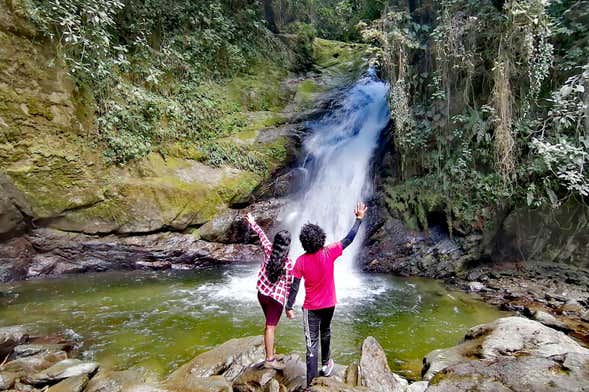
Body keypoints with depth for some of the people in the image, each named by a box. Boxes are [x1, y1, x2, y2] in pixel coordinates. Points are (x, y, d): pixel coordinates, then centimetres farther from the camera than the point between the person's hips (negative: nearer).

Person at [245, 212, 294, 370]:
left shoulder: (269, 250, -6)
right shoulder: (288, 262, -16)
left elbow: (262, 235, 11)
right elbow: (289, 284, -10)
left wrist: (253, 223, 27)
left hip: (262, 293, 6)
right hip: (276, 297, -5)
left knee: (269, 324, 21)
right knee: (271, 327, 2)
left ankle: (269, 352, 35)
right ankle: (270, 360, 9)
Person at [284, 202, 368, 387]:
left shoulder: (301, 261, -17)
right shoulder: (329, 253, -17)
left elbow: (294, 287, -13)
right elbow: (349, 239, -8)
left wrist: (289, 307, -1)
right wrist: (359, 219, 1)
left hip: (311, 307, -2)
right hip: (329, 304, 3)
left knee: (312, 343, 3)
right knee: (325, 333, 28)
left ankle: (310, 382, 4)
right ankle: (326, 364, 47)